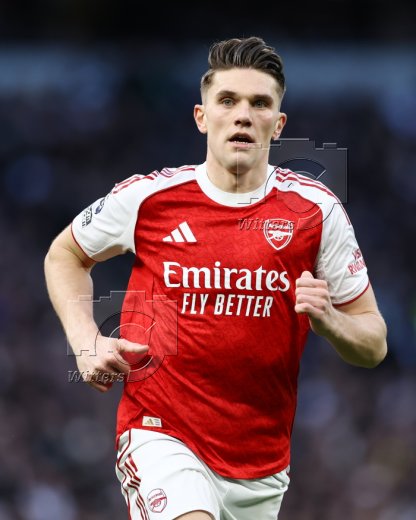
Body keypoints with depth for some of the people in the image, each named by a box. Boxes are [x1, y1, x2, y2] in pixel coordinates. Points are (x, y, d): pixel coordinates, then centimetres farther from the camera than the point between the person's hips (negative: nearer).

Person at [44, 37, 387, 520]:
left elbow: (374, 344, 5)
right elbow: (64, 254, 17)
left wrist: (327, 321, -17)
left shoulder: (316, 210, 0)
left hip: (263, 461, 3)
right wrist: (86, 340, 1)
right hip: (161, 437, -3)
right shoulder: (147, 197, -3)